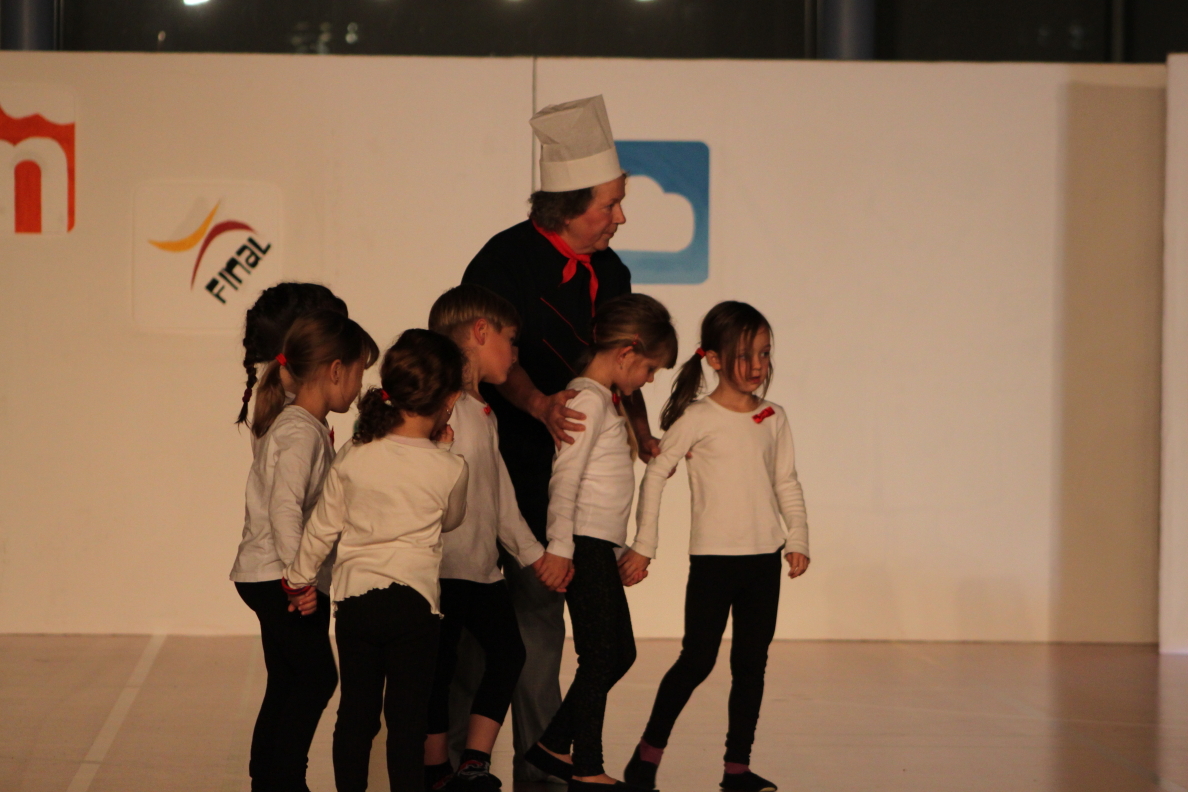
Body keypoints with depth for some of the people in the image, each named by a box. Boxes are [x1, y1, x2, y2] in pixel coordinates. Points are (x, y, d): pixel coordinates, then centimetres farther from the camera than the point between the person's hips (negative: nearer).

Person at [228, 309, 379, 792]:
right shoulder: (301, 432, -16)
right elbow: (284, 507, -25)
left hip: (272, 579, 10)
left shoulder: (299, 425, 15)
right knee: (316, 676, -7)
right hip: (278, 578, -10)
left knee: (288, 684, 12)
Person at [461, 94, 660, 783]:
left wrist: (642, 432, 0)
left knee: (541, 620, 14)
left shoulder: (610, 273, 9)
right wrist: (539, 404, -38)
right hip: (502, 465, -7)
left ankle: (543, 764, 22)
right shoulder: (507, 261, -13)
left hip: (564, 471, 7)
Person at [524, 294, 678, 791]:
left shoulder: (606, 401, 18)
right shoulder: (589, 400, -13)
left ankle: (553, 746, 21)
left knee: (619, 653, 14)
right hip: (585, 545, -10)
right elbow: (564, 478, -20)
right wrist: (560, 549, -24)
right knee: (599, 657, -5)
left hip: (603, 545, 10)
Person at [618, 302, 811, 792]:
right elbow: (655, 476, -4)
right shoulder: (697, 419, -7)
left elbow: (787, 483, 13)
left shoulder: (773, 420, 7)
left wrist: (797, 537, 2)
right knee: (698, 660, -3)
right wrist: (643, 546, -5)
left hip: (764, 557, 5)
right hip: (713, 557, -4)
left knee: (752, 664, 6)